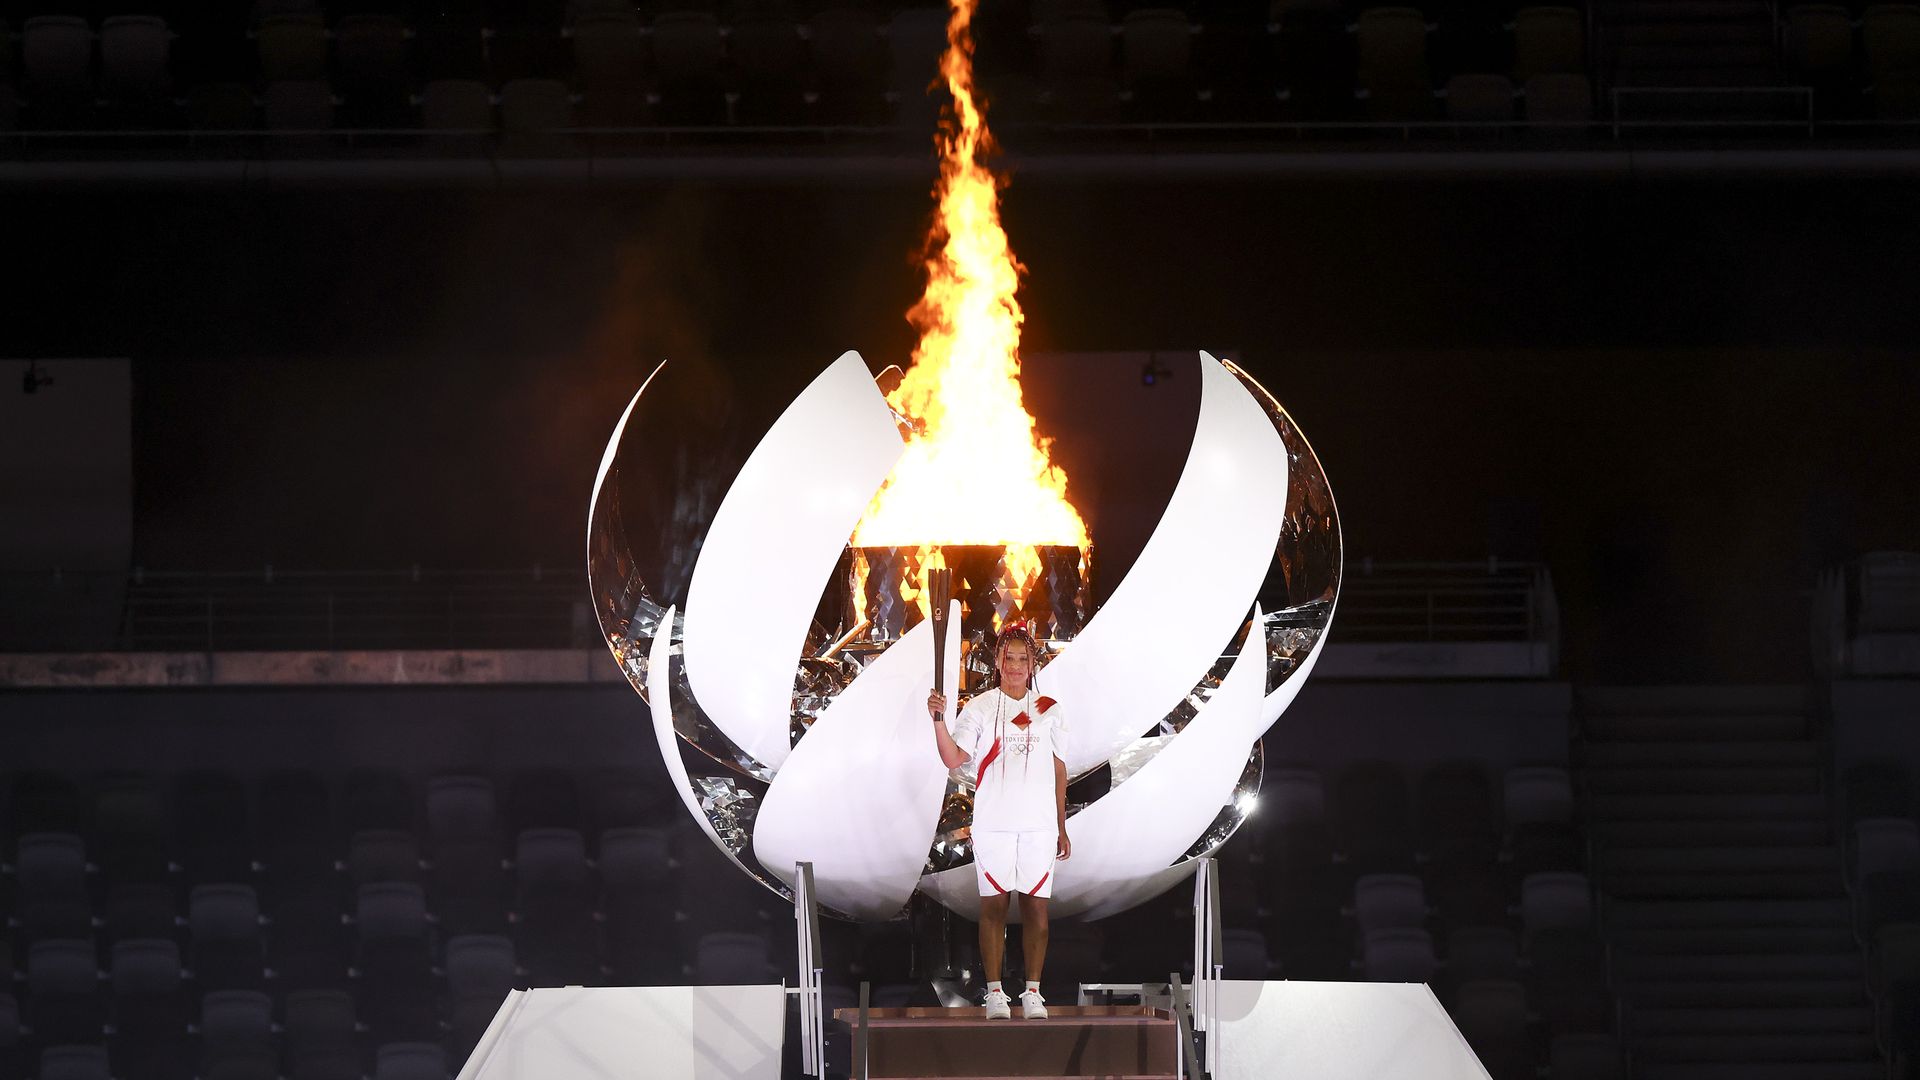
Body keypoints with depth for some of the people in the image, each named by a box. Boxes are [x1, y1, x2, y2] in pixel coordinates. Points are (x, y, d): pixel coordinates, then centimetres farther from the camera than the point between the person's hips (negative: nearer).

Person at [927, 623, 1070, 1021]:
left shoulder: (1049, 711, 8)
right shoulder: (980, 709, 2)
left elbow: (1059, 770, 11)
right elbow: (954, 759, -7)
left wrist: (1062, 828, 10)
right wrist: (939, 719, -22)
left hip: (1039, 824, 1)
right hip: (993, 824, -1)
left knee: (1036, 905, 1)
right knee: (993, 905, 1)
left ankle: (1033, 992, 7)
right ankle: (994, 992, 6)